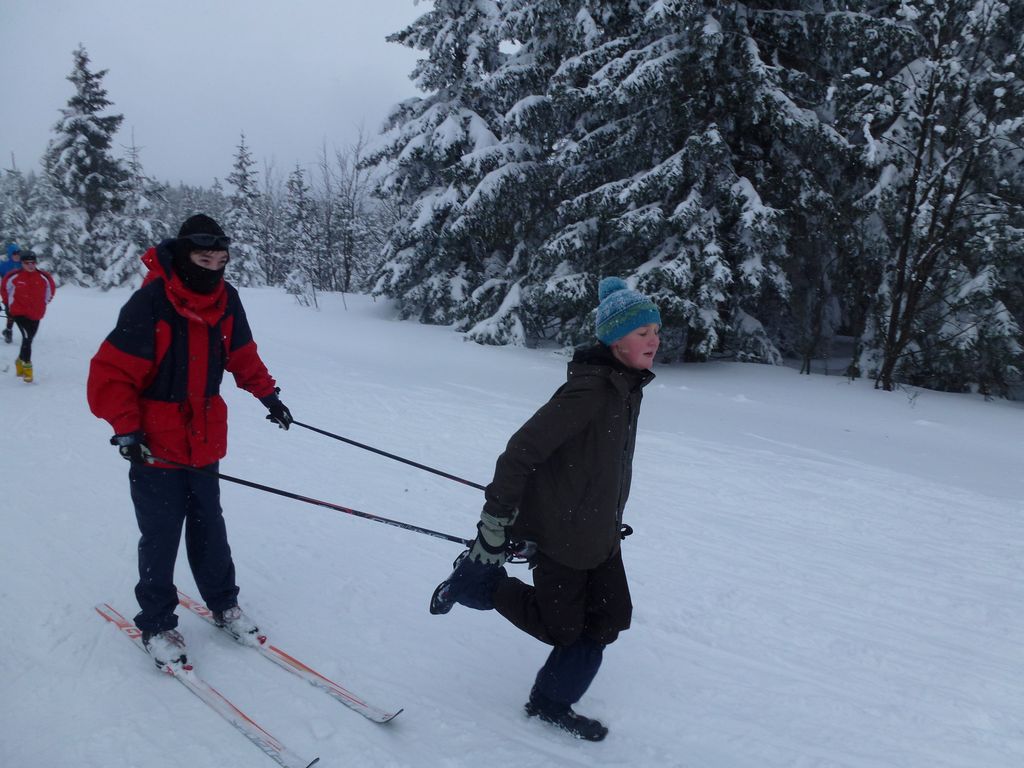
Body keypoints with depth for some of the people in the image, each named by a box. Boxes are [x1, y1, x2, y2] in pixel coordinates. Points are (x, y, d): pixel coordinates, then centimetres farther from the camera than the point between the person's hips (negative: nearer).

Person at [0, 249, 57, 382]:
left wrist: (42, 304, 15)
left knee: (28, 339, 15)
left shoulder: (44, 277, -5)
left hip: (36, 314, 3)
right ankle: (27, 367, -12)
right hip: (19, 312, -3)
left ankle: (20, 362, 39)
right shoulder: (14, 276, -9)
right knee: (27, 337, -19)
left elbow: (51, 289, 13)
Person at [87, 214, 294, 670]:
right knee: (160, 538, 6)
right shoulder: (150, 303, -20)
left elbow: (242, 355, 14)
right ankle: (157, 624, 25)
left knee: (209, 529, 17)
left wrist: (267, 394, 9)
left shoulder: (226, 300, -2)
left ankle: (224, 604, 34)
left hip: (204, 440, 5)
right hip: (155, 445, -5)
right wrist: (126, 428, -22)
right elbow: (111, 374, -17)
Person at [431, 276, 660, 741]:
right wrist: (496, 517, -25)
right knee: (560, 626, 7)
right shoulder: (589, 389, -27)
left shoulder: (627, 385, 3)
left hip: (600, 530, 9)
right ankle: (476, 580, 25)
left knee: (608, 618, 12)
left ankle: (551, 703, 31)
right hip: (561, 529, -9)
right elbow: (523, 449, -28)